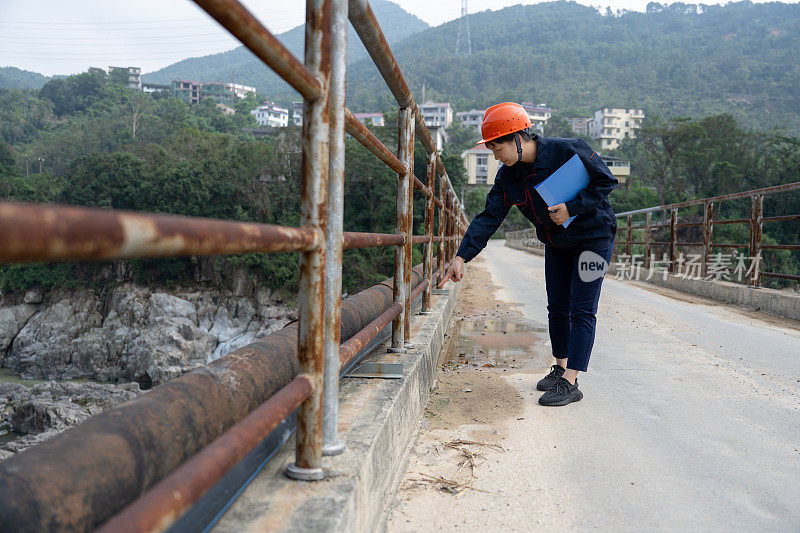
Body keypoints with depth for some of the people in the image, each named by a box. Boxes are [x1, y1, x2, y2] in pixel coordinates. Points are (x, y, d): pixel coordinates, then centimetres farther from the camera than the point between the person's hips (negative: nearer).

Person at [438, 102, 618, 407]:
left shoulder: (569, 151, -25)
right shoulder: (508, 176, -8)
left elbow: (606, 182, -15)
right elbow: (489, 218, -10)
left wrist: (572, 208, -27)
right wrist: (462, 256, -19)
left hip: (594, 238, -6)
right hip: (556, 243, 6)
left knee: (582, 311, -8)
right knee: (557, 309, 10)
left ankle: (570, 383, -6)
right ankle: (560, 368, 27)